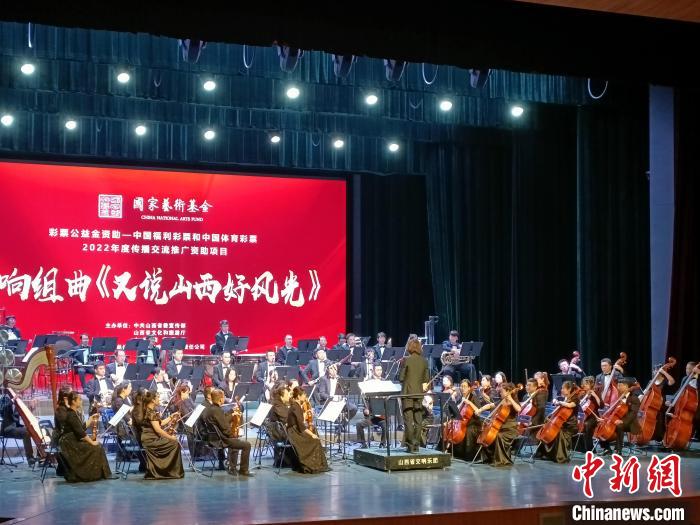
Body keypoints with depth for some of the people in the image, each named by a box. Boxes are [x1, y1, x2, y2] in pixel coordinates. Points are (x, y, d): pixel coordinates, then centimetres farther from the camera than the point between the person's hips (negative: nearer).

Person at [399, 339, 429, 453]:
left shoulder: (406, 361, -10)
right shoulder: (424, 362, 2)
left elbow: (401, 377, -7)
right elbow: (426, 380, 4)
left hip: (408, 393, -4)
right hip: (419, 393, 4)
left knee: (408, 420, -1)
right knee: (418, 421, 9)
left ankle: (410, 445, -4)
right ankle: (416, 445, 11)